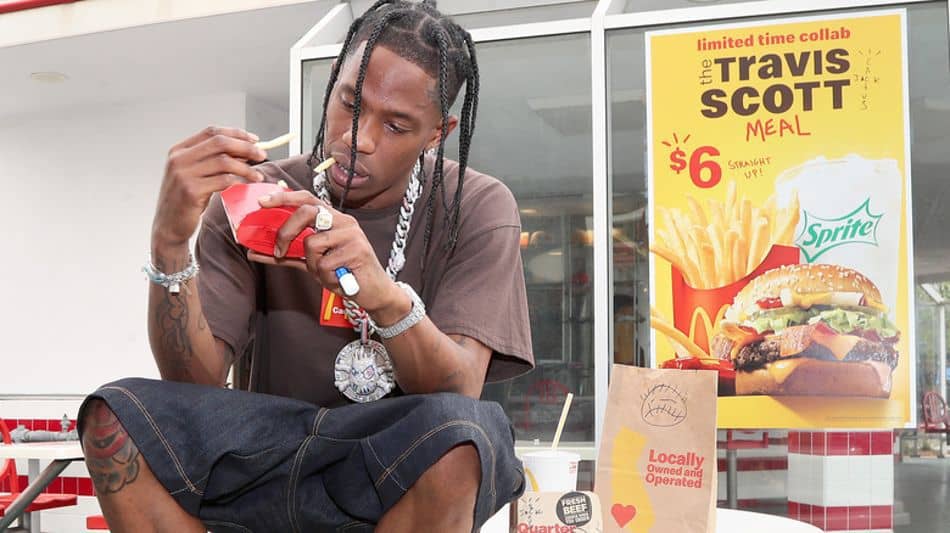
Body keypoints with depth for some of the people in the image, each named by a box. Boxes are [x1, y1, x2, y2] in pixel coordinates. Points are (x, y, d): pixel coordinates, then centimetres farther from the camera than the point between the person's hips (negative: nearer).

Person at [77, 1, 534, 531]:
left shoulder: (477, 208, -6)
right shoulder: (253, 201, -2)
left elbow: (457, 395, -19)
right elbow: (196, 382, -10)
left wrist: (388, 298, -39)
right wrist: (170, 242, -27)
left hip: (415, 470, -2)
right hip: (277, 452, 3)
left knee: (455, 434, -37)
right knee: (114, 415, -21)